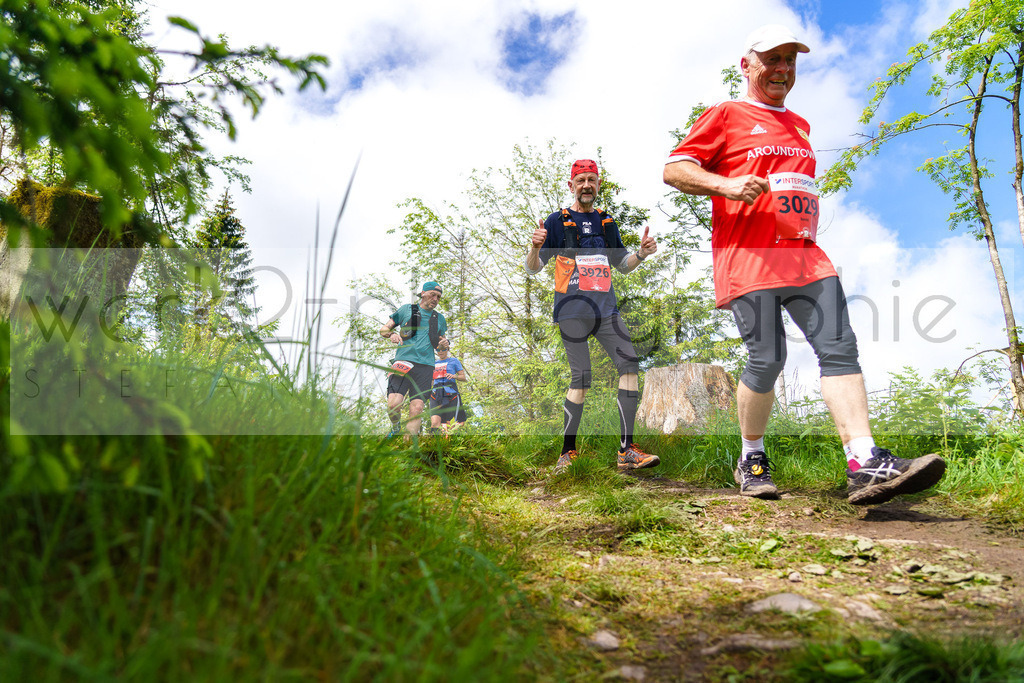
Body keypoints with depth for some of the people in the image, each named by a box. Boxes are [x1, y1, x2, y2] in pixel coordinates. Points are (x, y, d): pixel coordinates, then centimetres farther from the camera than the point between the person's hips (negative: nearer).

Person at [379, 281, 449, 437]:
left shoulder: (439, 318, 20)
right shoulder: (407, 309, 12)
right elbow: (383, 329, 15)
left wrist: (444, 345, 4)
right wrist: (392, 334, -8)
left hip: (425, 367, 2)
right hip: (403, 362, -2)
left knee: (416, 410, -10)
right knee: (394, 405, -19)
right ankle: (396, 428, 12)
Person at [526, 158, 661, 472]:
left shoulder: (607, 222, 19)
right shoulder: (557, 221, 5)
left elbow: (623, 265, 25)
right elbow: (533, 269, 1)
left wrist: (641, 253, 4)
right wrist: (535, 248, -20)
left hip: (606, 309, 5)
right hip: (572, 310, -4)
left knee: (629, 363, -10)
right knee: (581, 378, -10)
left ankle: (626, 450, -7)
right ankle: (568, 451, 6)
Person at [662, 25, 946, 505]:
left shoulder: (800, 127, 29)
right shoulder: (725, 115, 8)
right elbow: (674, 169, -2)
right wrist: (725, 184, -18)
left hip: (805, 255, 7)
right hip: (748, 255, -6)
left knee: (840, 347, -9)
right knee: (767, 359, -10)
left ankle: (865, 465, -14)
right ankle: (752, 461, 10)